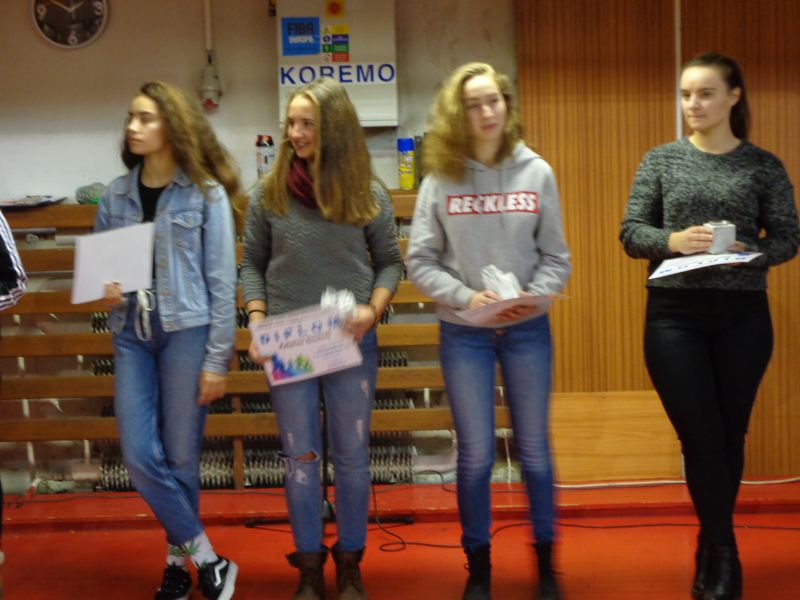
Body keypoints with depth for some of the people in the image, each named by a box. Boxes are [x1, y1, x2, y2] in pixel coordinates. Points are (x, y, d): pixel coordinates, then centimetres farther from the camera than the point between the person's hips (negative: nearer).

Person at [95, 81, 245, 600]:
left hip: (187, 333, -4)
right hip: (132, 335, 4)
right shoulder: (116, 195, 8)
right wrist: (104, 290, -7)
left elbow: (222, 282, -6)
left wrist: (217, 360, -9)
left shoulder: (206, 194, -4)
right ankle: (207, 558, 14)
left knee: (180, 457, 3)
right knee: (140, 457, -2)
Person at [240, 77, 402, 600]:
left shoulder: (369, 194, -3)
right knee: (300, 456, 9)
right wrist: (257, 319, -8)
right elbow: (253, 263, 6)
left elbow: (390, 262, 5)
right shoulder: (269, 192, -1)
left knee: (352, 455, 9)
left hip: (351, 342, 0)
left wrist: (373, 308, -12)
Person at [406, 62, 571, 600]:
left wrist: (532, 297, -18)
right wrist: (465, 296, -18)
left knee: (534, 450, 9)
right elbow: (420, 262, -5)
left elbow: (556, 258, -1)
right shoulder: (441, 178, -5)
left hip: (528, 330, 1)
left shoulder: (537, 172, -2)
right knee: (476, 455, 6)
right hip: (464, 333, -1)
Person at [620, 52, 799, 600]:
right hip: (674, 315, 0)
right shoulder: (661, 160, 5)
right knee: (700, 437, -1)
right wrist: (671, 239, -18)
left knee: (730, 436, 10)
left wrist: (746, 252, -18)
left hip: (742, 316, 0)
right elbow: (631, 232, 2)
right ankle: (724, 555, 14)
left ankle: (712, 550, 29)